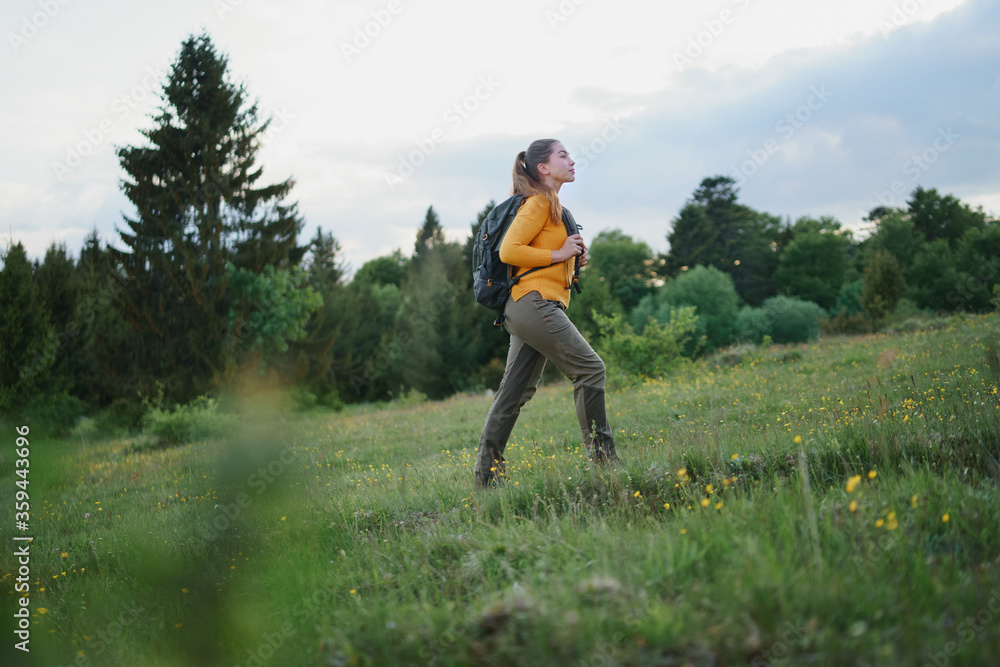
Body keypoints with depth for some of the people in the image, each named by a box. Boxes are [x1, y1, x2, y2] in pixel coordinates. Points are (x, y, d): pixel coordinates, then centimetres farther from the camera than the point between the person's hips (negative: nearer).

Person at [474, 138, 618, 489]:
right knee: (590, 368, -9)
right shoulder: (539, 203, -7)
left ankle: (487, 473, 10)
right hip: (535, 302, -10)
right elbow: (509, 250, -16)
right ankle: (602, 455, -5)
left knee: (515, 392, 7)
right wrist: (558, 255, -12)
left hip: (527, 309, 10)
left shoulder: (552, 205, 23)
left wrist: (573, 253, 13)